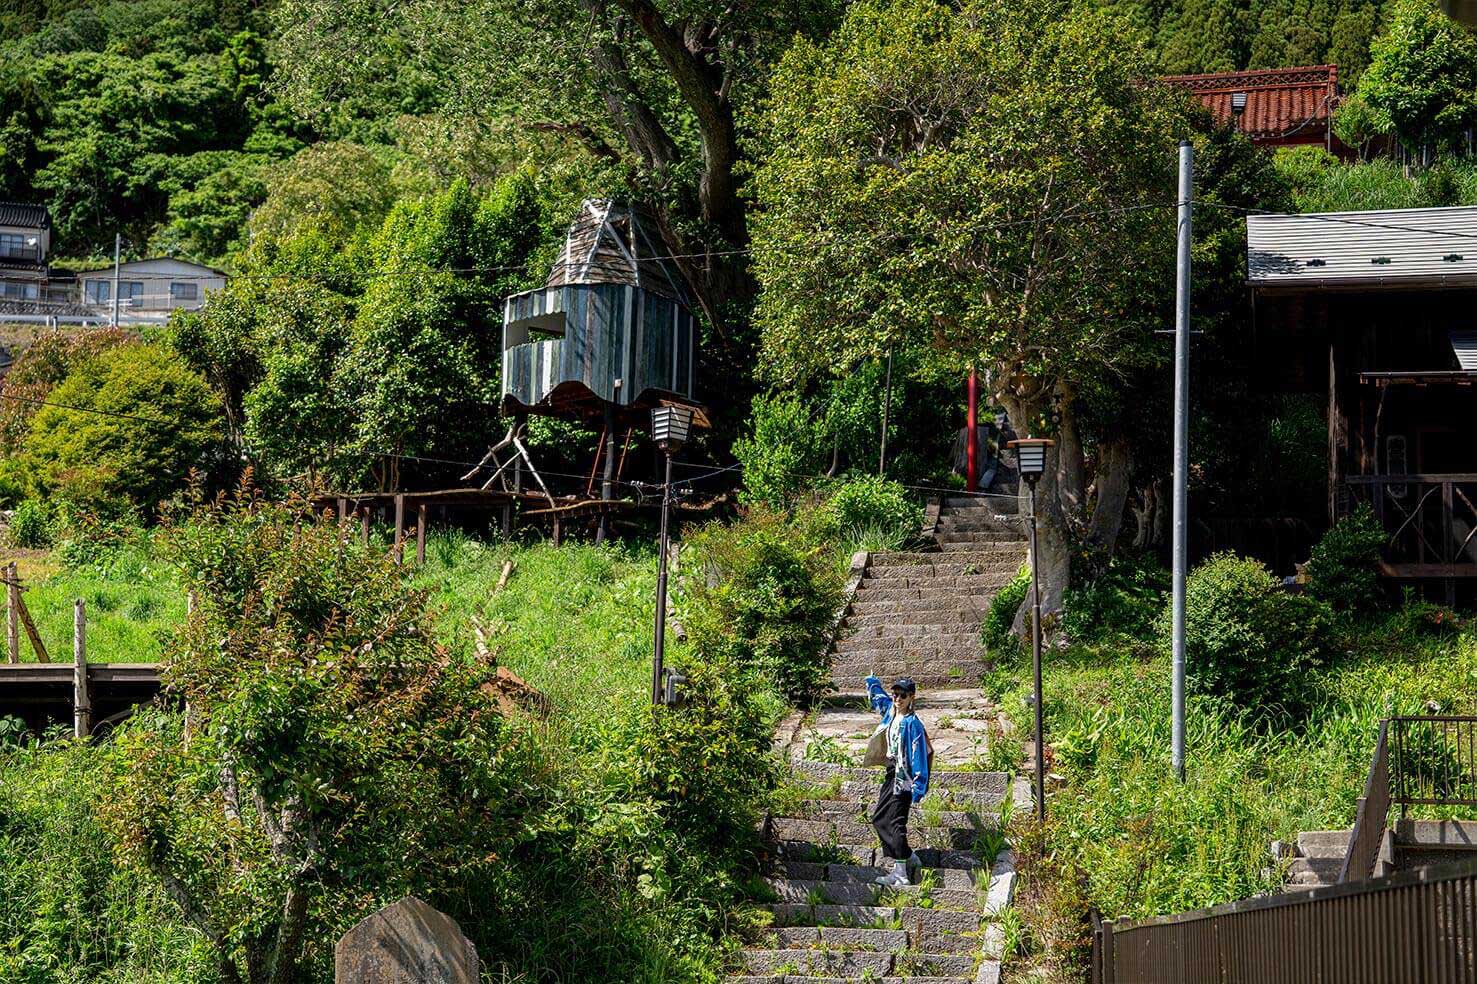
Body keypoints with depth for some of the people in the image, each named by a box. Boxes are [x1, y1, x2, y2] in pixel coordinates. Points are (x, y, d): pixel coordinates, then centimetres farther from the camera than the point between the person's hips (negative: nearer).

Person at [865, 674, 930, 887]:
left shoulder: (912, 723, -18)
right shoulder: (890, 709, 5)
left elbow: (919, 755, -20)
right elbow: (875, 688, 26)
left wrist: (918, 788, -24)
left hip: (904, 777, -9)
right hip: (892, 772, 9)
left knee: (895, 822, -13)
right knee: (879, 818, 14)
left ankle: (900, 873, -14)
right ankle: (908, 856, 24)